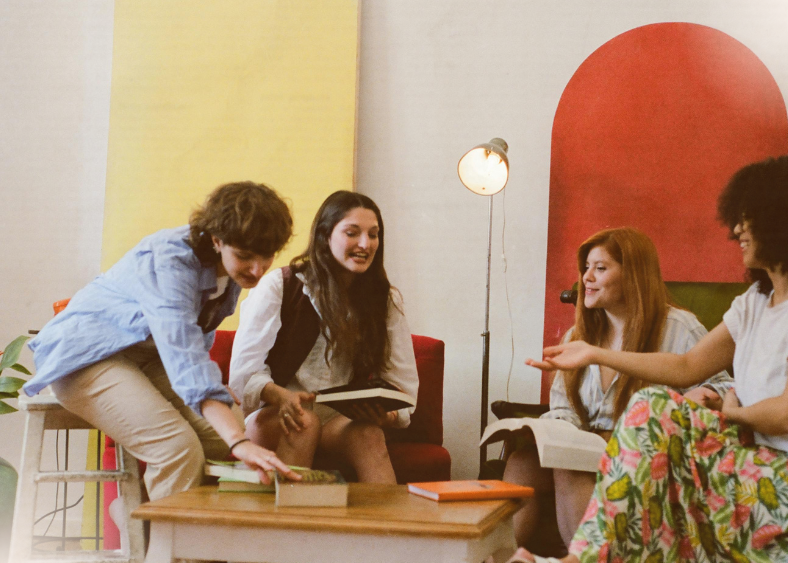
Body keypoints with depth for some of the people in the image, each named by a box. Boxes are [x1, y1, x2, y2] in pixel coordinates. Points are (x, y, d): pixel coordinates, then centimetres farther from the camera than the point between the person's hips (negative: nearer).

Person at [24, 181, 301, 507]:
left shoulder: (233, 265, -6)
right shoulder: (168, 262, -30)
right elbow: (186, 358, -43)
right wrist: (239, 442, -54)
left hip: (148, 357, 8)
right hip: (89, 355, -8)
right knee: (179, 449, -30)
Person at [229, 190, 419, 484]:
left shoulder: (386, 300, 6)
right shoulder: (279, 287, -4)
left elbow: (403, 386, 1)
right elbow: (244, 371, -10)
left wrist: (388, 414, -24)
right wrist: (281, 396, -32)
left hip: (344, 420, 2)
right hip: (272, 414, -2)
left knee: (369, 433, -32)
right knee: (305, 422, -36)